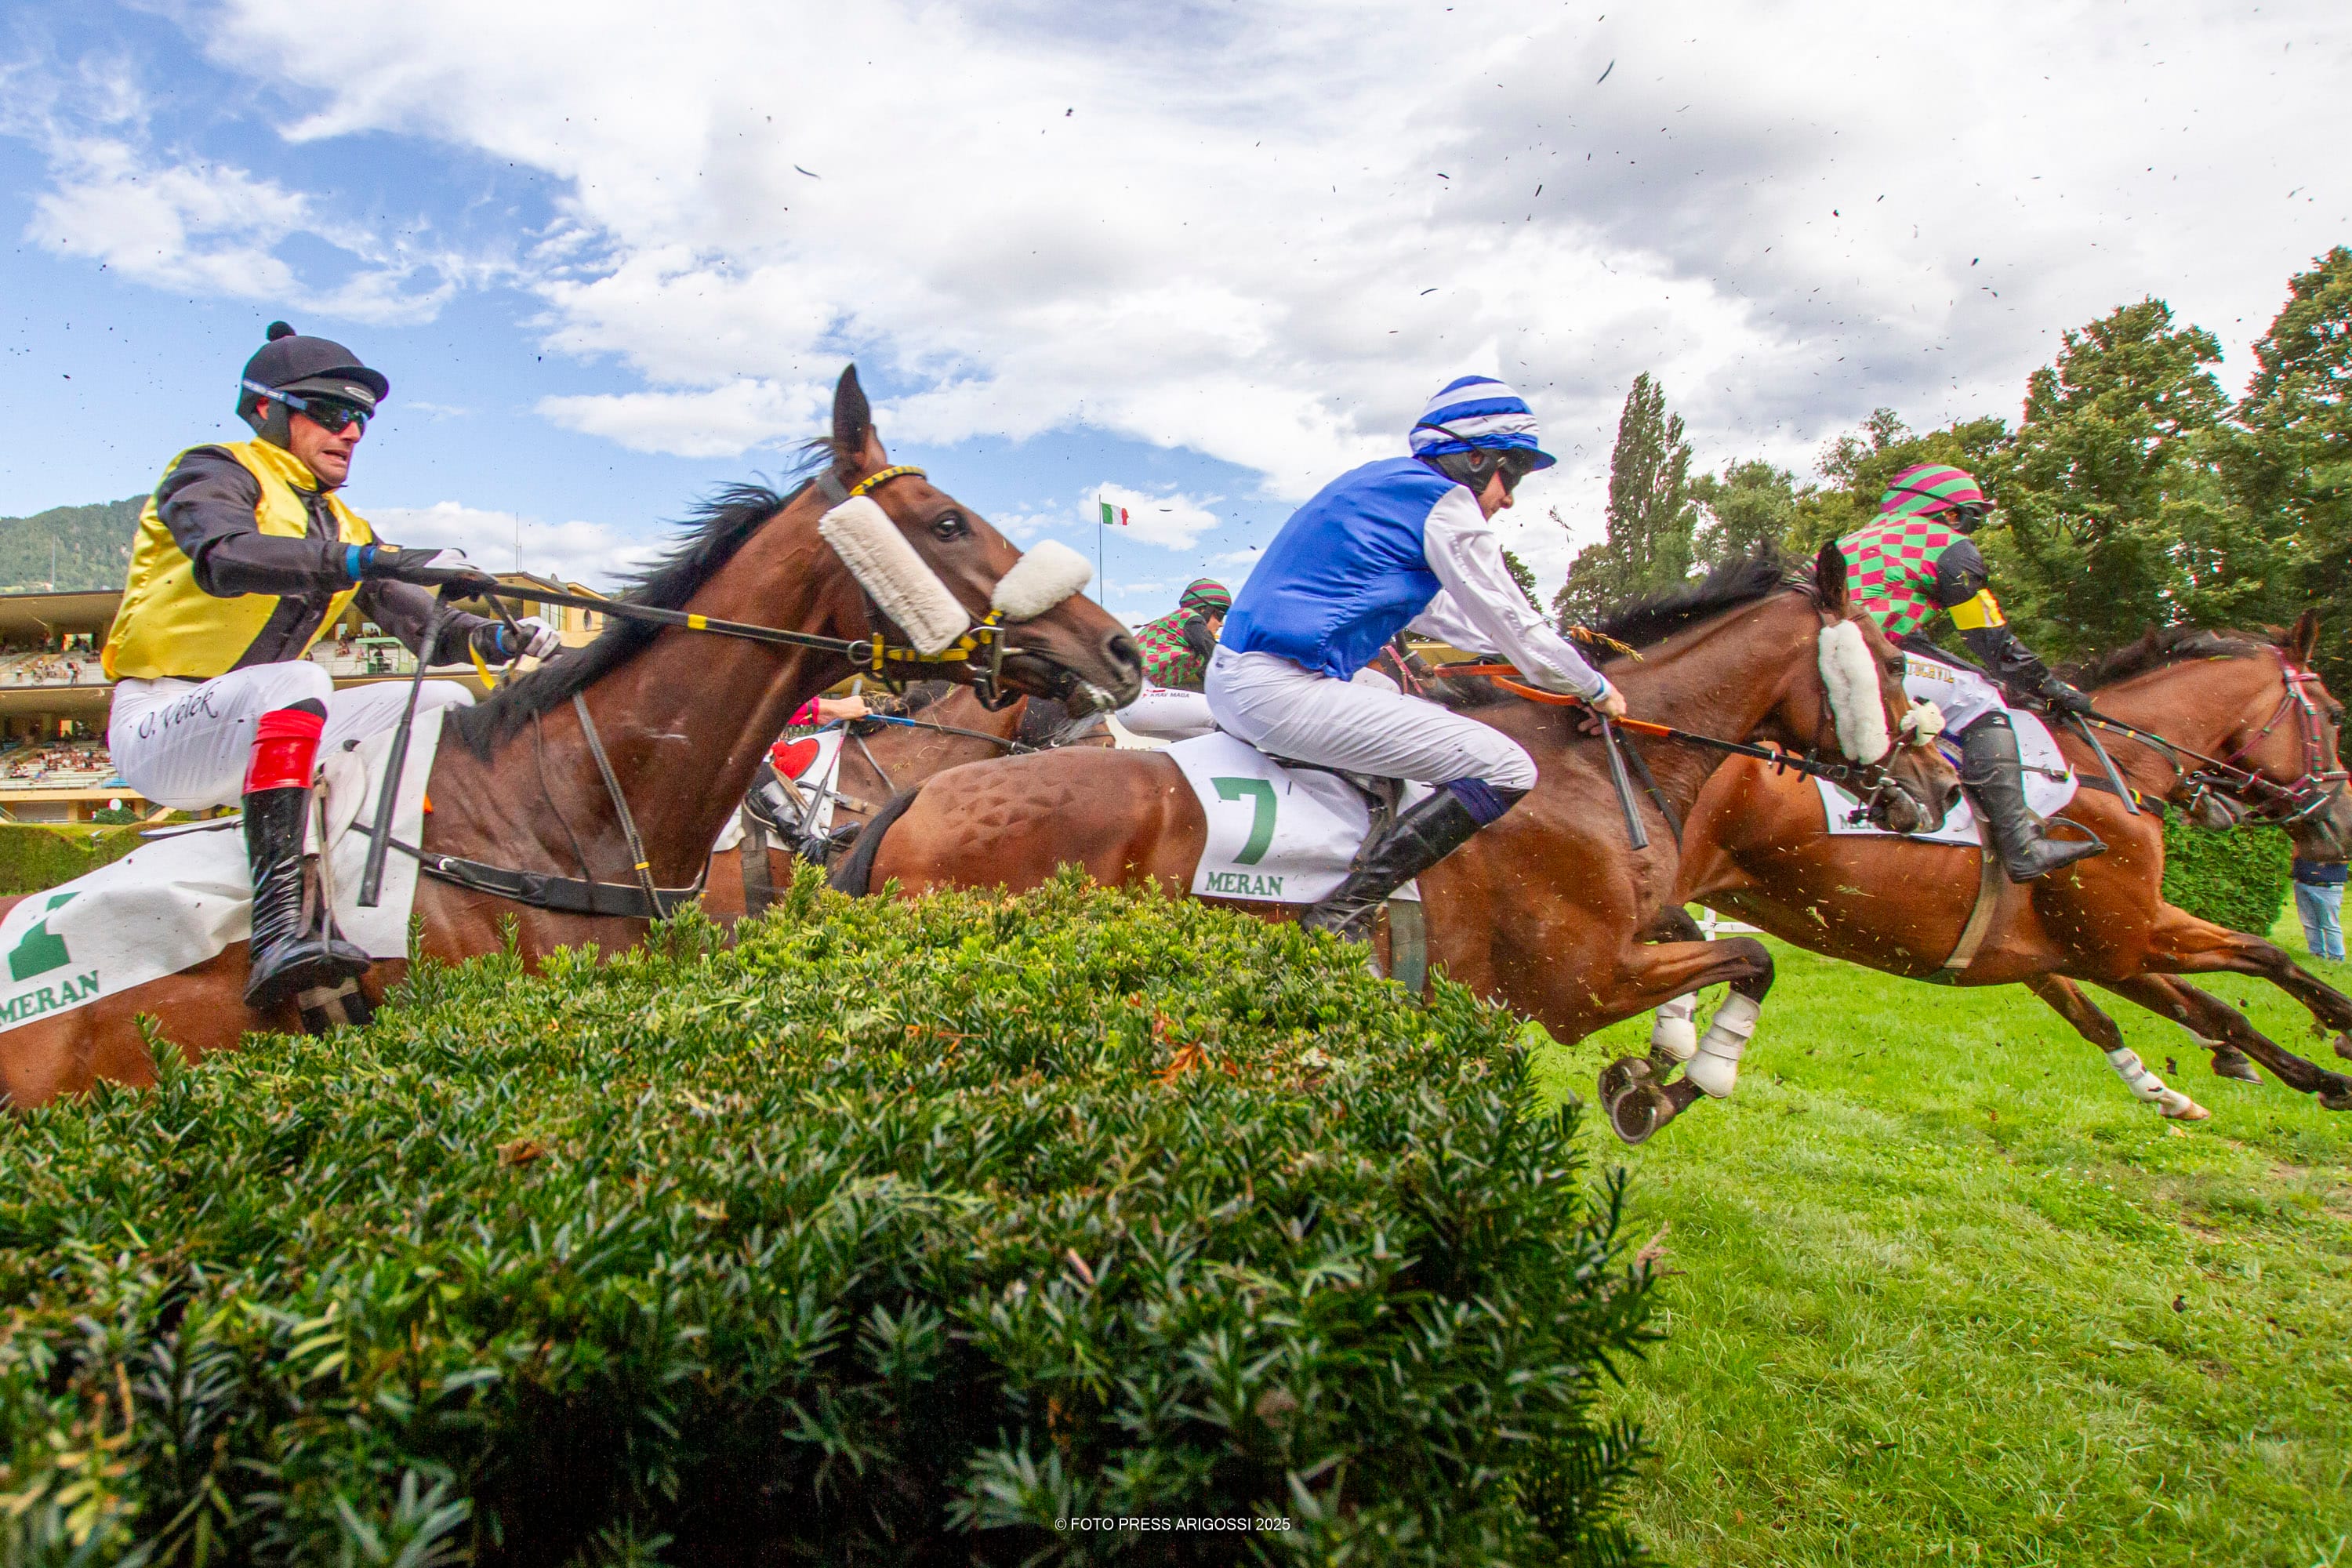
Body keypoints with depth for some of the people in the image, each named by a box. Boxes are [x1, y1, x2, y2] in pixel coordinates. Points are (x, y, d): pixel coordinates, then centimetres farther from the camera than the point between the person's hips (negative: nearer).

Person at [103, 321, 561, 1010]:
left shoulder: (341, 526, 16)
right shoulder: (216, 474, -5)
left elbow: (426, 629, 7)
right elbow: (224, 559, -30)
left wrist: (497, 638, -14)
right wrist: (372, 559, -40)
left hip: (258, 732, 8)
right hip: (156, 728, -8)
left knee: (445, 703, -1)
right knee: (296, 682, -37)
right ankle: (277, 930, -49)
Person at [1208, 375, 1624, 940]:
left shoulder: (1383, 482, 24)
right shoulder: (1445, 500, -4)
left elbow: (1434, 608, 35)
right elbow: (1513, 624, 0)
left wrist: (1553, 645, 41)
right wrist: (1596, 688, 17)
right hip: (1283, 694, -10)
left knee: (1395, 696, 39)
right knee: (1507, 769, -10)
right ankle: (1341, 917, -15)